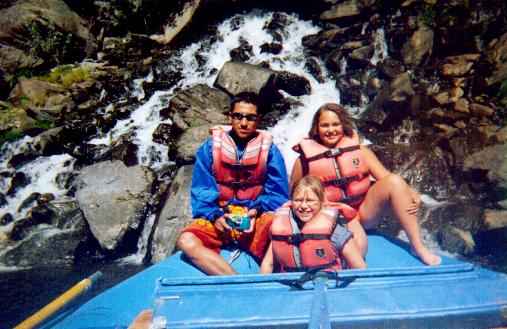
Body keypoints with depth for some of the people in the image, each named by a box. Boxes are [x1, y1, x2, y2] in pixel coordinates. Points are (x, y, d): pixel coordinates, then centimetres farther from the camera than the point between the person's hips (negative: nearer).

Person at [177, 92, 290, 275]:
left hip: (255, 219, -1)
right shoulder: (209, 148, 4)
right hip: (217, 218, 1)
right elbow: (200, 193, 3)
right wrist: (215, 216, -15)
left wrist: (256, 211, -15)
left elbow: (279, 194, 3)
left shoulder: (269, 150, 4)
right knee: (186, 241, -29)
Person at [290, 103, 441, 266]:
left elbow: (386, 177, -1)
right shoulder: (304, 161, -3)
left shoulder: (360, 150, 5)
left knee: (395, 181, -20)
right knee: (359, 244, -36)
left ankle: (418, 247, -17)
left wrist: (411, 193, -18)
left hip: (364, 211, 4)